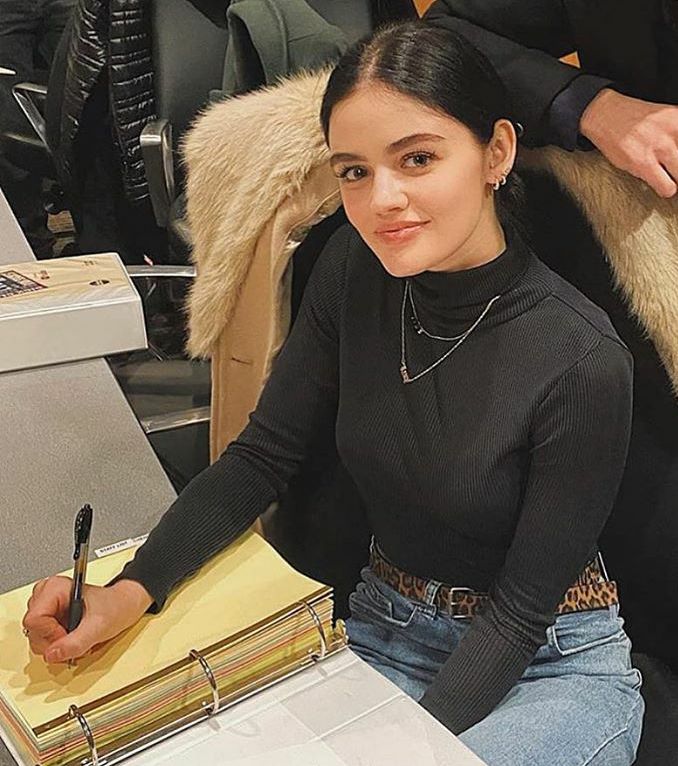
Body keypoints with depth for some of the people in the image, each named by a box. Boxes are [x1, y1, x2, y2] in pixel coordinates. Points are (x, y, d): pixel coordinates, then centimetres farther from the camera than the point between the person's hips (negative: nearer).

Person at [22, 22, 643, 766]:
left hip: (552, 665, -2)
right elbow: (262, 455, -5)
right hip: (384, 630, 3)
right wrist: (128, 592, -17)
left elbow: (522, 608, -16)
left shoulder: (581, 362, -25)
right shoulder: (354, 271, -12)